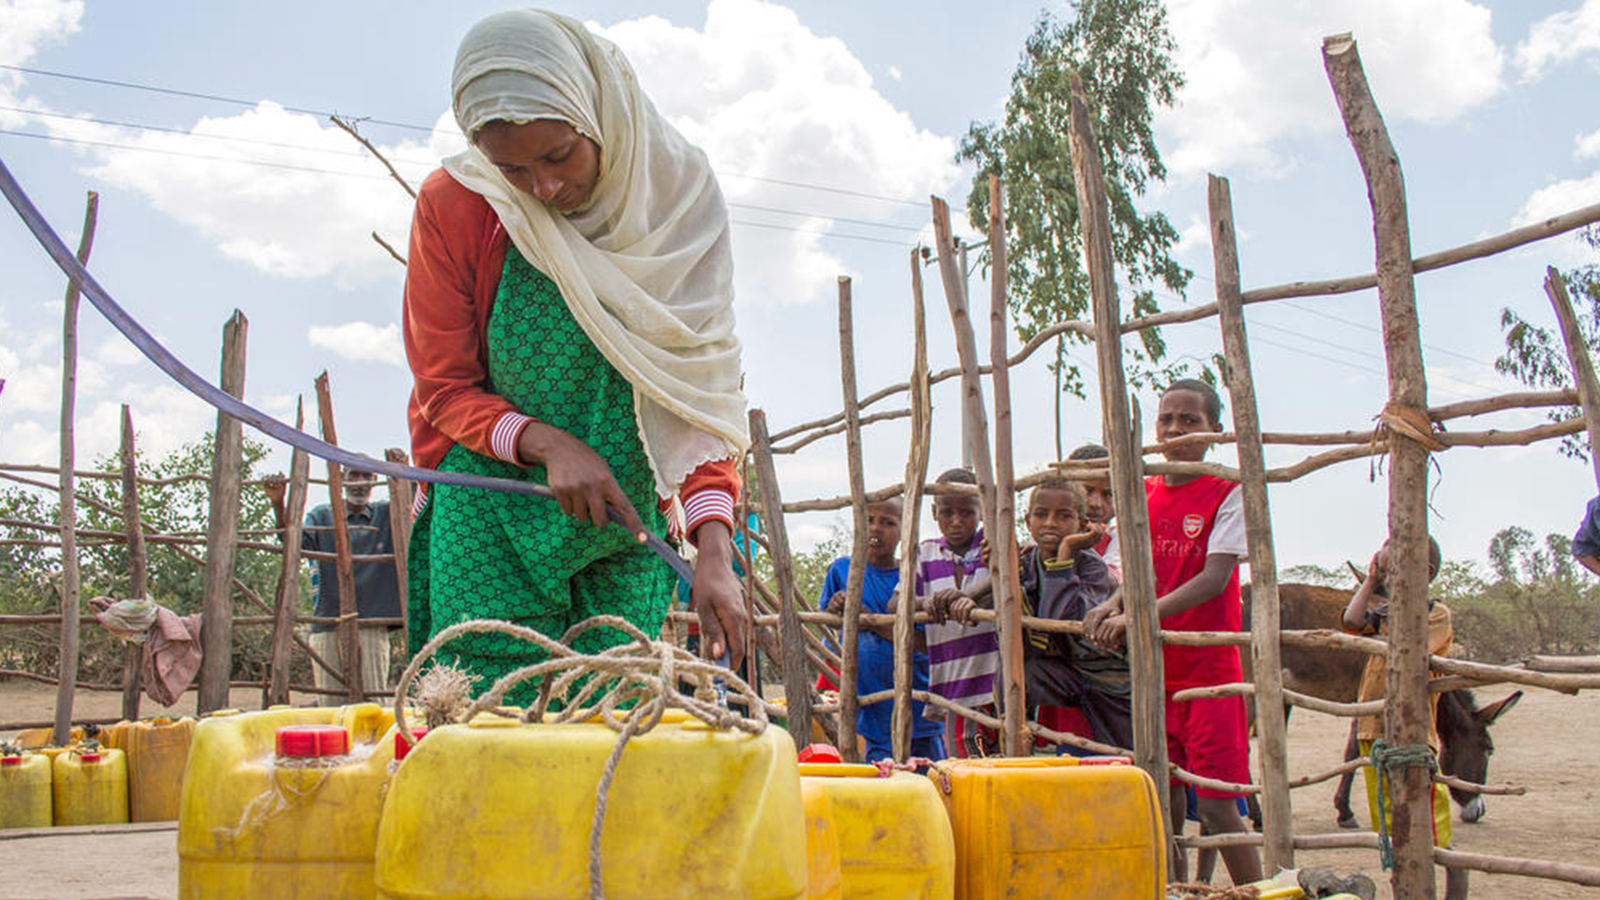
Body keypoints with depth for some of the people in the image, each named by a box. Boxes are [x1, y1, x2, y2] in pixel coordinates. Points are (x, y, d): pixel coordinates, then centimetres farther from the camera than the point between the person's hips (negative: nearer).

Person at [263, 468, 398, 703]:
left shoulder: (387, 514, 13)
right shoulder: (322, 516, 13)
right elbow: (295, 540, -4)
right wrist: (278, 504, -21)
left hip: (371, 625, -1)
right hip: (328, 625, 1)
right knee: (330, 703, -1)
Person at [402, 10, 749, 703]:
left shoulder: (676, 192, -7)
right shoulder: (453, 204, -8)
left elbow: (704, 383, -9)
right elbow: (445, 389, -1)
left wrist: (713, 545, -22)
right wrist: (544, 442, -22)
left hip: (626, 515, 1)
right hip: (493, 509, -1)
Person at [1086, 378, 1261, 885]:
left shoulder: (1228, 491, -6)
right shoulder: (1144, 495, 11)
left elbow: (1215, 578, -15)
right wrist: (1114, 608, -6)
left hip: (1209, 671, -5)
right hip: (1154, 671, 5)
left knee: (1217, 806, -6)